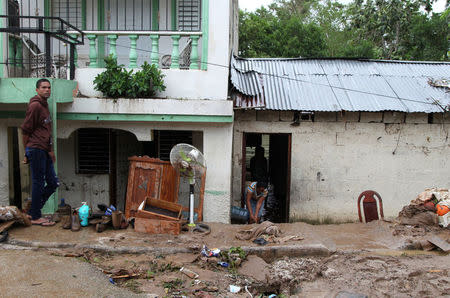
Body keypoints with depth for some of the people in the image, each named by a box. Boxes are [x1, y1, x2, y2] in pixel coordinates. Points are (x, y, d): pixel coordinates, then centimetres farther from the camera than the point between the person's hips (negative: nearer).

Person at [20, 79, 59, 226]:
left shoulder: (45, 105, 19)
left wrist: (50, 150, 19)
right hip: (36, 149, -9)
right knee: (38, 183, -2)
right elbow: (25, 130, -11)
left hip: (44, 151, 9)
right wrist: (27, 152, -5)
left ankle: (32, 211, 21)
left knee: (53, 183, 10)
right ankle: (35, 217, 9)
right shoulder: (35, 105, -11)